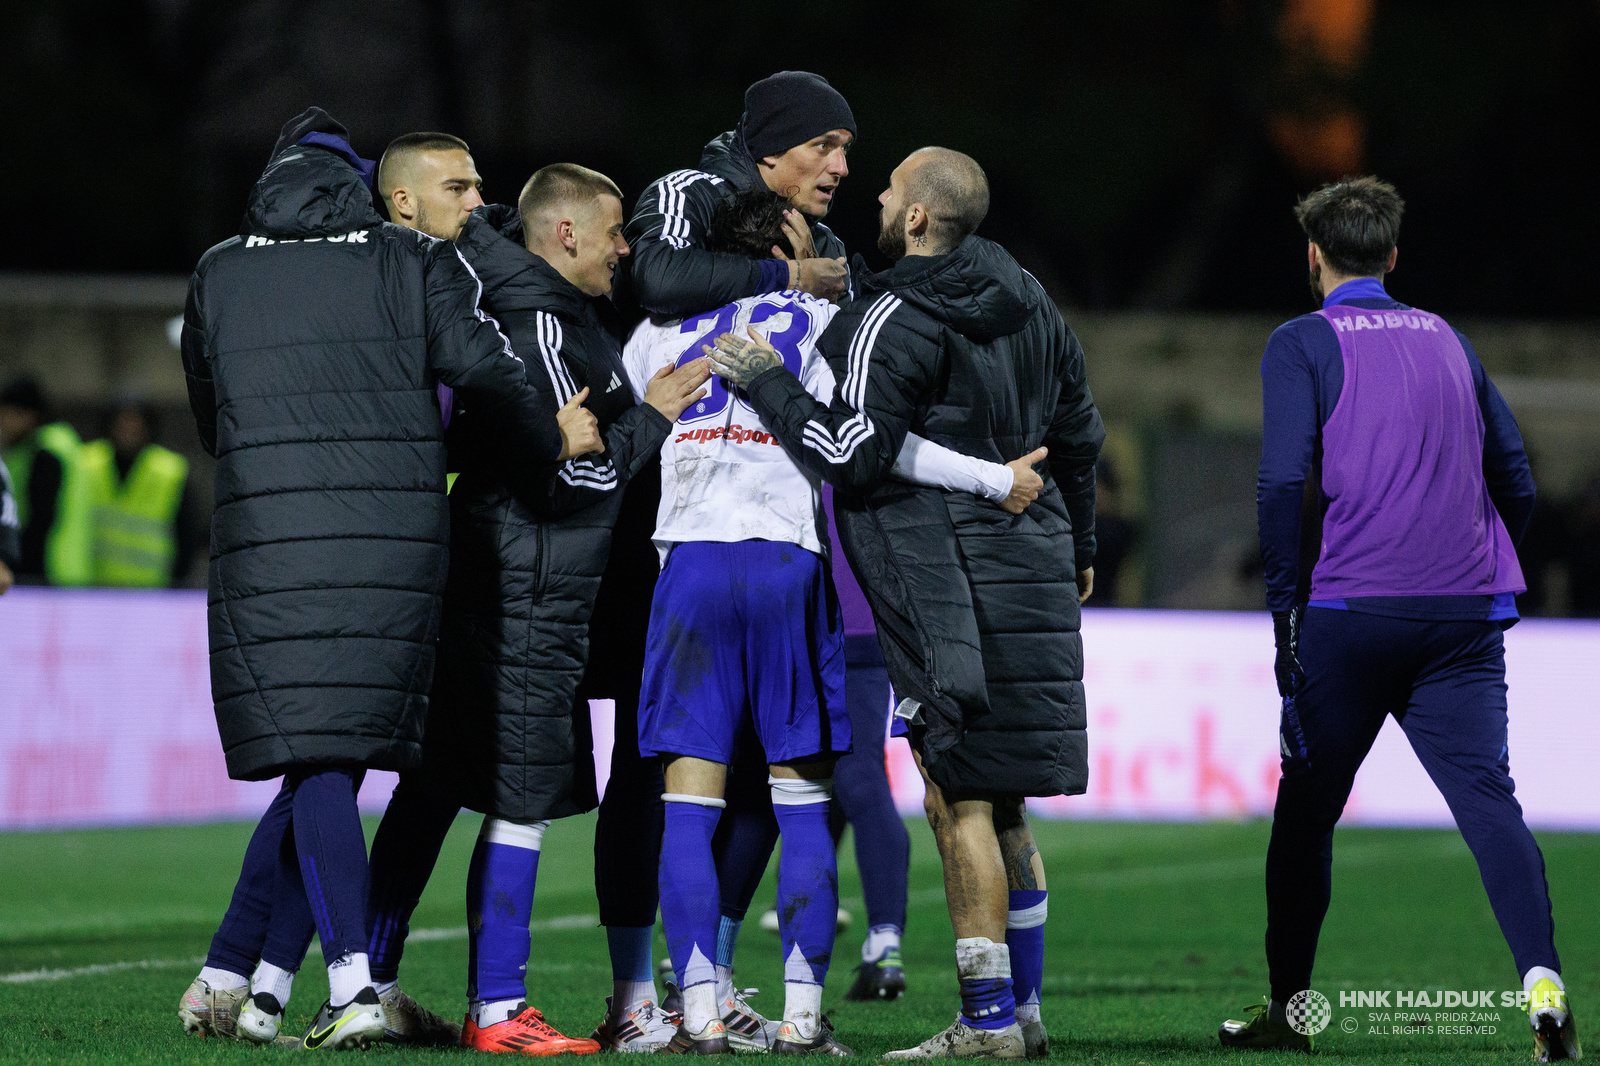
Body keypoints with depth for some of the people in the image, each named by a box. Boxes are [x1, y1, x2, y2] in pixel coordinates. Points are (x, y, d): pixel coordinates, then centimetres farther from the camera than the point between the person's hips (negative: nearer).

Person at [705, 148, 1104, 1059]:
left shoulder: (892, 324, -12)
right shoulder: (1030, 305, 13)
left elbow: (855, 458, -17)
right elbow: (1079, 434, 20)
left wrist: (769, 384, -7)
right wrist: (1077, 548, 32)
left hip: (948, 583, -8)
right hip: (1030, 566, 8)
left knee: (961, 799, -5)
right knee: (1000, 800, 14)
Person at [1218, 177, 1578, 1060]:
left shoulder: (1302, 344, 2)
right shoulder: (1445, 340, 17)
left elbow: (1284, 481, -10)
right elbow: (1514, 480, 18)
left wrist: (1284, 610, -4)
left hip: (1351, 613, -3)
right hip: (1465, 613, 3)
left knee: (1306, 807, 11)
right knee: (1486, 797, -8)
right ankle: (1541, 979, -29)